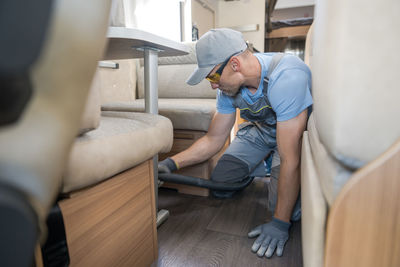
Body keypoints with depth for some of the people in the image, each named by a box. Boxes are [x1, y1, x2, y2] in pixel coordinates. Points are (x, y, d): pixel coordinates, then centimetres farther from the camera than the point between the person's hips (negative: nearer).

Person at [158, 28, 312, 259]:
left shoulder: (285, 78, -38)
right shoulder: (230, 85, -16)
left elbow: (290, 159, -36)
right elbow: (213, 140, -8)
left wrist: (280, 223, -31)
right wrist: (172, 163, -20)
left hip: (300, 132, -4)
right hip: (261, 128, 5)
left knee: (287, 207, -21)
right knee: (219, 187, -3)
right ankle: (263, 165, 21)